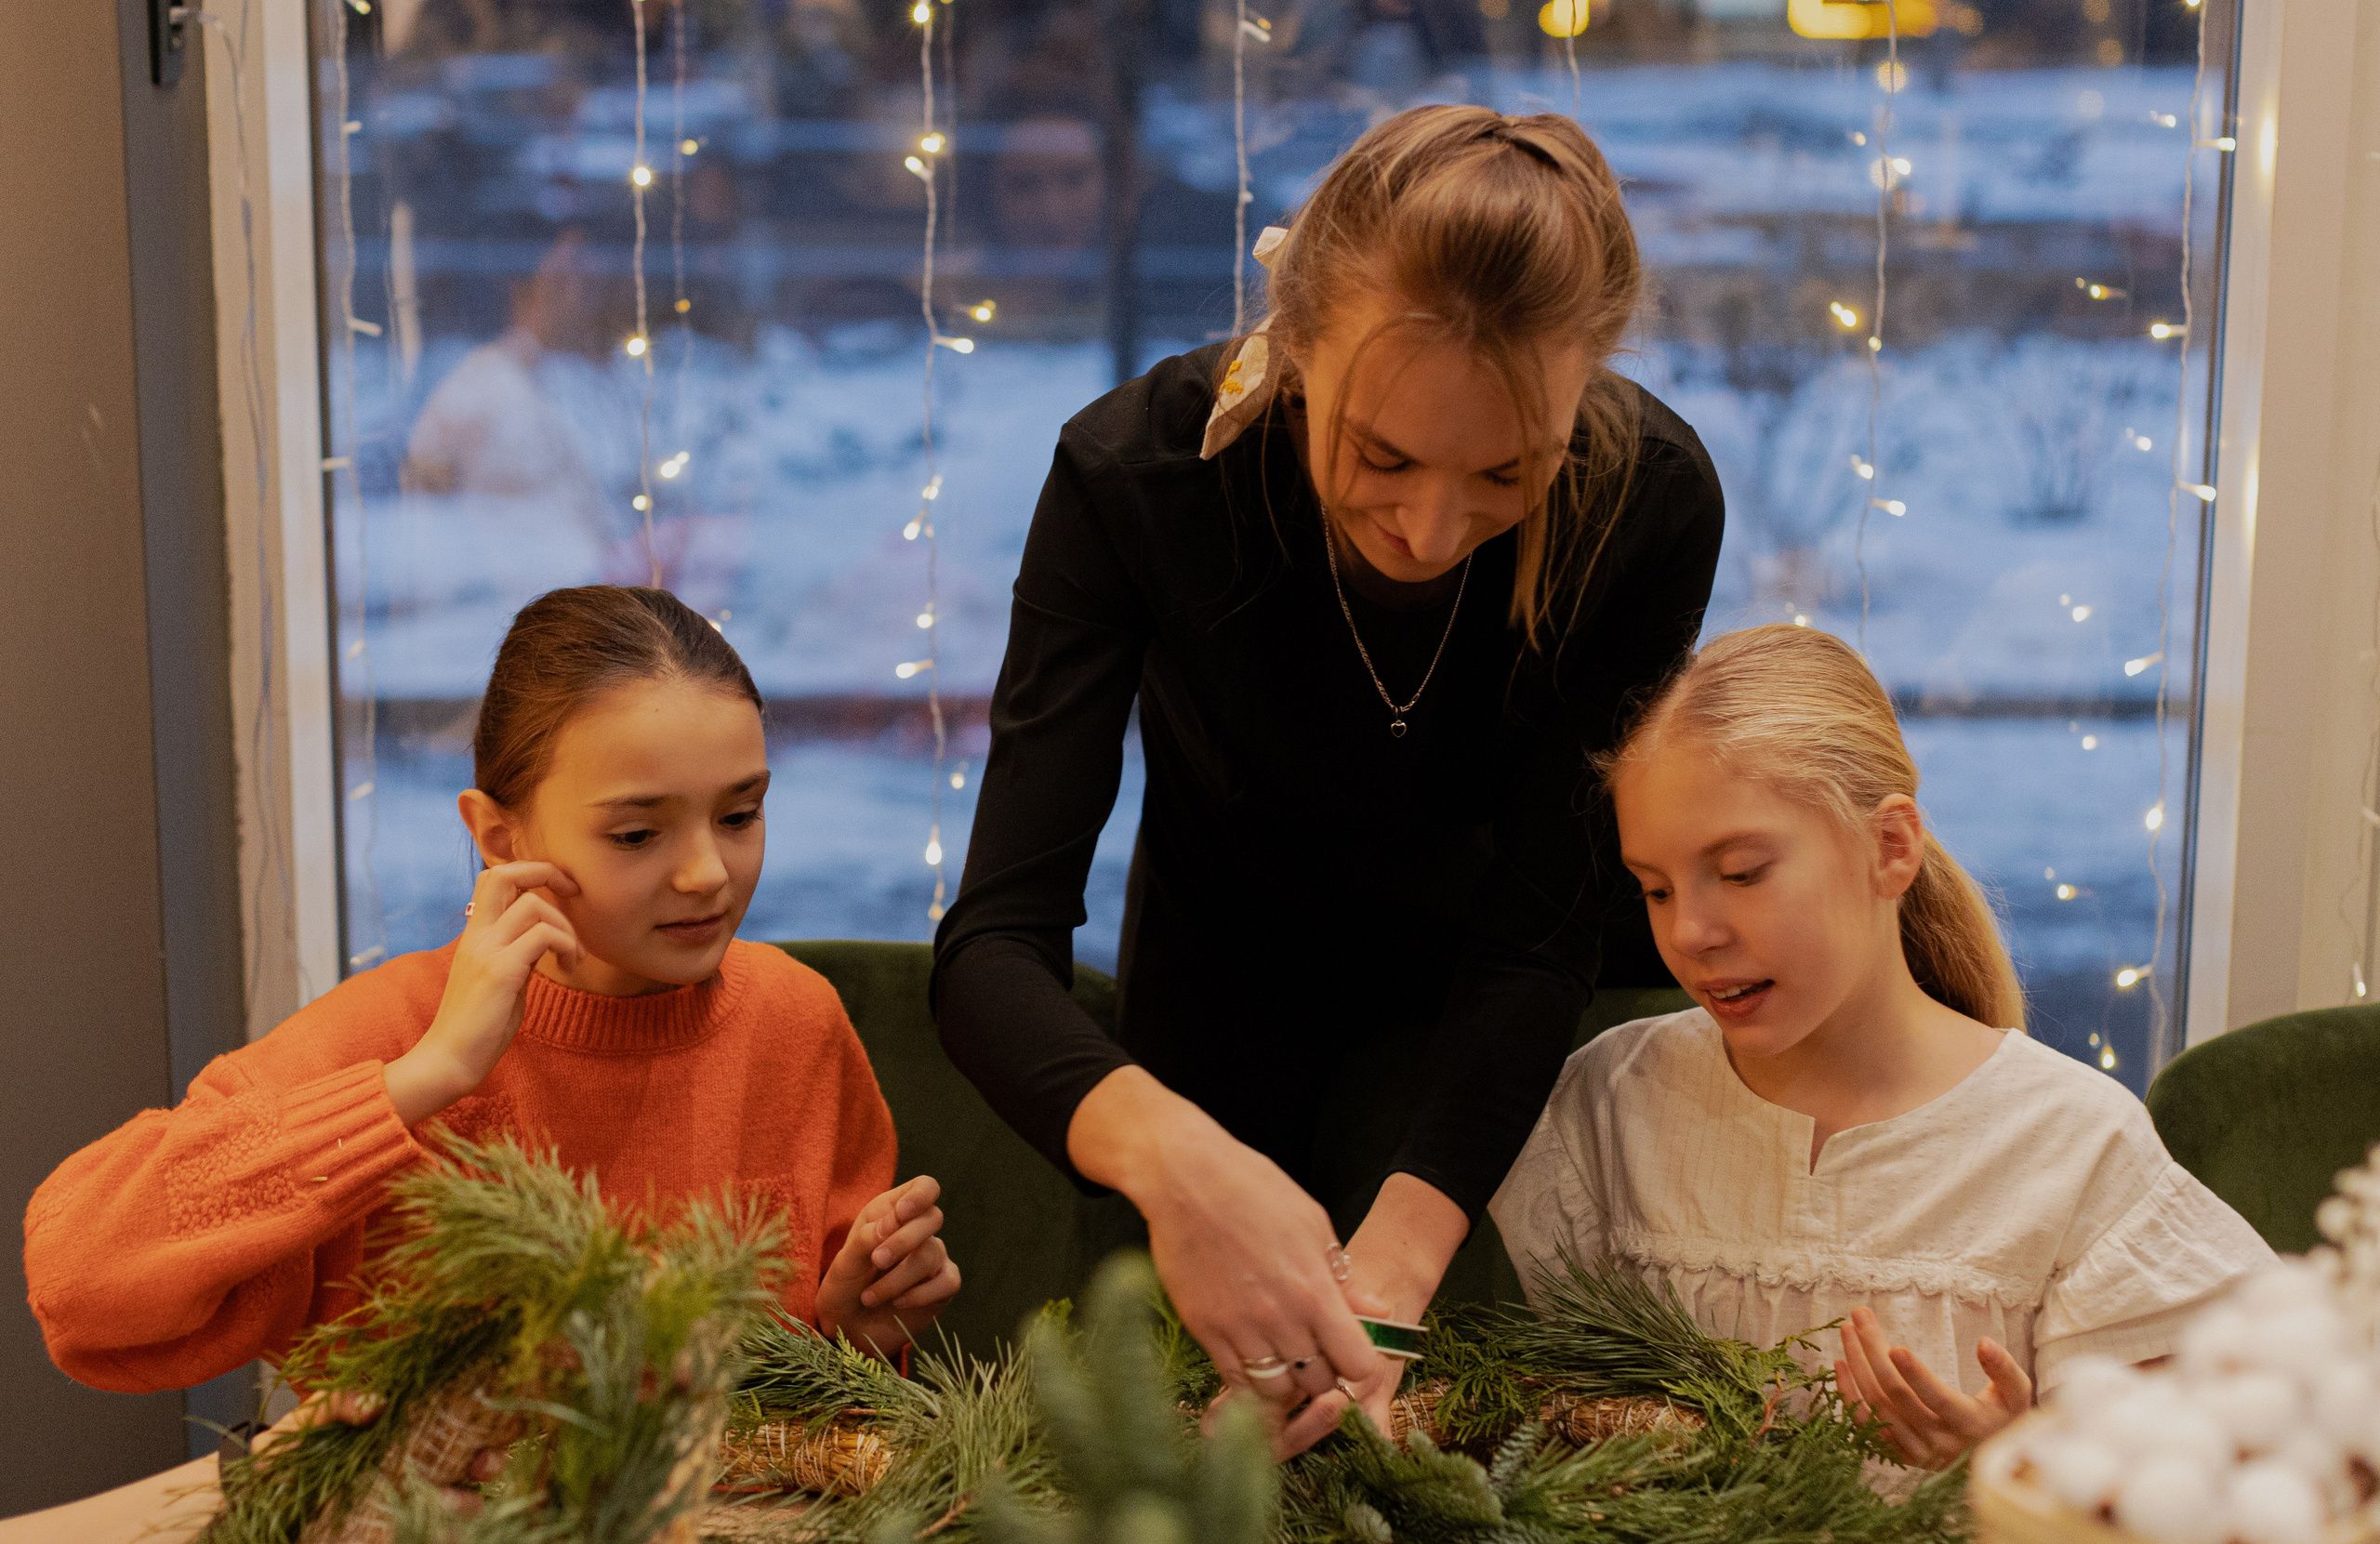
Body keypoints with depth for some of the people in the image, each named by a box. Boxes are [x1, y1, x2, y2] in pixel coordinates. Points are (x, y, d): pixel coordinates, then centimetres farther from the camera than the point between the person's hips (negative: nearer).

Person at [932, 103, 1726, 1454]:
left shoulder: (1648, 505, -31)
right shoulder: (1136, 473, -34)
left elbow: (1537, 937, -28)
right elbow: (997, 943, -38)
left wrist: (1394, 1266, -44)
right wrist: (1170, 1149, -60)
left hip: (1470, 1019, 0)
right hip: (1221, 977, 0)